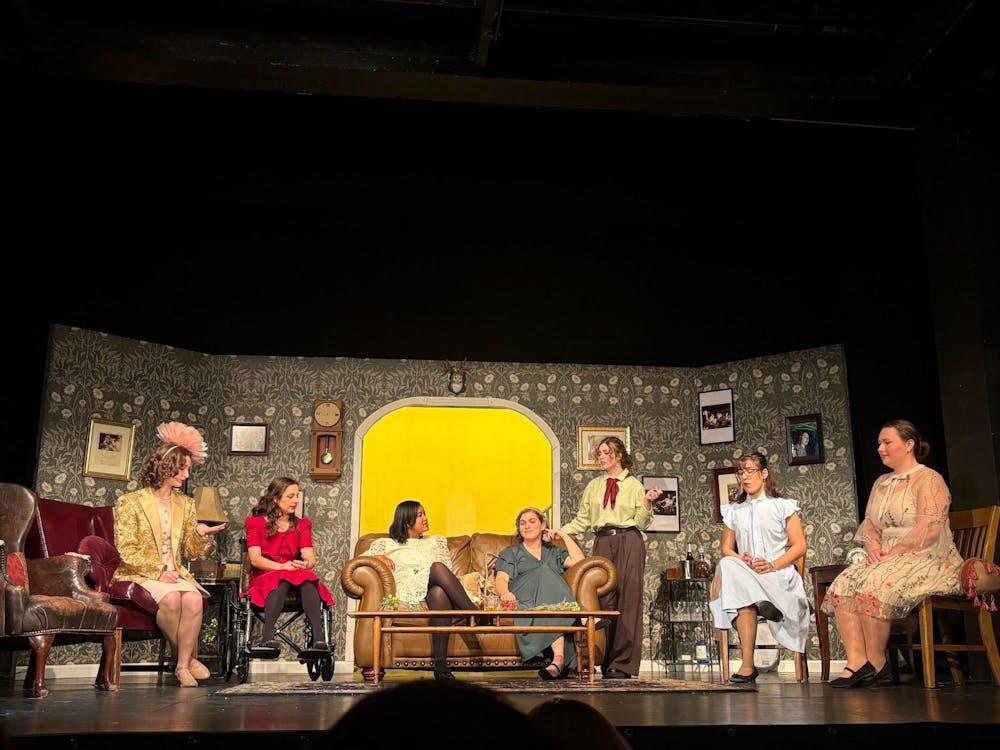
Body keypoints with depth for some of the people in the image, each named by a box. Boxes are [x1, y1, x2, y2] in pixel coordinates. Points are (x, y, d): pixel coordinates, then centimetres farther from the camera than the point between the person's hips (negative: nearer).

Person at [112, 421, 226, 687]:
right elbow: (126, 551, -7)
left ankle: (183, 665, -18)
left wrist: (200, 534, -8)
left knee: (194, 599, -29)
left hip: (174, 574, 4)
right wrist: (158, 572, -16)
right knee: (171, 599, -34)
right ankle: (190, 658, -13)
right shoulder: (130, 502, -1)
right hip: (140, 575, -4)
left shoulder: (185, 504, 14)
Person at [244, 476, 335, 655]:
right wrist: (283, 566, -23)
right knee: (282, 580, -38)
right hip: (264, 578, -2)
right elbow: (255, 559, -6)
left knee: (308, 579, -34)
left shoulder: (302, 525, 19)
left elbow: (310, 557, 3)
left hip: (298, 576, 2)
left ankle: (318, 639, -52)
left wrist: (306, 564, -23)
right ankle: (267, 639, -53)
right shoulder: (256, 523, 9)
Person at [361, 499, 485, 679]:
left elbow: (448, 570, 22)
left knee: (439, 591, -41)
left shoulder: (436, 540, 35)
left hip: (434, 590, 2)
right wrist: (379, 557, -2)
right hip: (406, 592, -2)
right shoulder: (387, 543, 29)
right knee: (438, 568, -35)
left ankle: (441, 665, -51)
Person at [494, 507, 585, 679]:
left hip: (555, 598, 3)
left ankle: (557, 659, -52)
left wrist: (564, 536, 21)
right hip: (524, 601, -3)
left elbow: (578, 560, 12)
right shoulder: (510, 552, 28)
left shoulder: (554, 552, 33)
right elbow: (501, 579, 8)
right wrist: (505, 593, -16)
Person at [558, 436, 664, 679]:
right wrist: (558, 532, 5)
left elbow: (641, 522, 4)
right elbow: (582, 520, 15)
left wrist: (647, 503, -12)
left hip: (628, 542, -3)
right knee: (604, 600, -3)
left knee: (628, 600, -7)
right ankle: (608, 662, 3)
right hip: (602, 543, 3)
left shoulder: (633, 485, 8)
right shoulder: (593, 486, 18)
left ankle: (622, 664, -5)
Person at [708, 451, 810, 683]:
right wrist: (740, 560, -10)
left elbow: (799, 546, 3)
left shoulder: (783, 506, 12)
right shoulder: (733, 511, 23)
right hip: (743, 574, 3)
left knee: (743, 594, -40)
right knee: (728, 565, -39)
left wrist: (773, 564, -16)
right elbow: (726, 548, 17)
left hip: (778, 576, -3)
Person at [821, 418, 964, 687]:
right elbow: (869, 522, 19)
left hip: (928, 558, -7)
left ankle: (876, 661, -20)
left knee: (873, 584, -34)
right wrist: (873, 546, -3)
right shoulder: (881, 483, 22)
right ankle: (856, 661, -28)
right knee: (842, 585, -20)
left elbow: (930, 528, -16)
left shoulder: (928, 479, -4)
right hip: (888, 559, 8)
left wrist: (895, 552, -18)